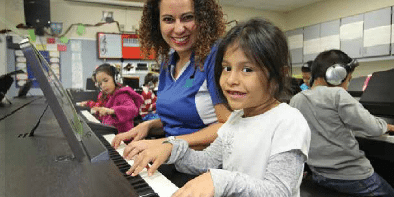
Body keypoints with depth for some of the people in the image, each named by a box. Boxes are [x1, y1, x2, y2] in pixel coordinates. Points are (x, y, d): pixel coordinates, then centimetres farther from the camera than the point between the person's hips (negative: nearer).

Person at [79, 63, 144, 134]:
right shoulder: (105, 96, 14)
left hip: (120, 134, -8)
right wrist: (88, 103, 37)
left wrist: (112, 111, -44)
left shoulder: (122, 96, -14)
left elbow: (133, 110, -35)